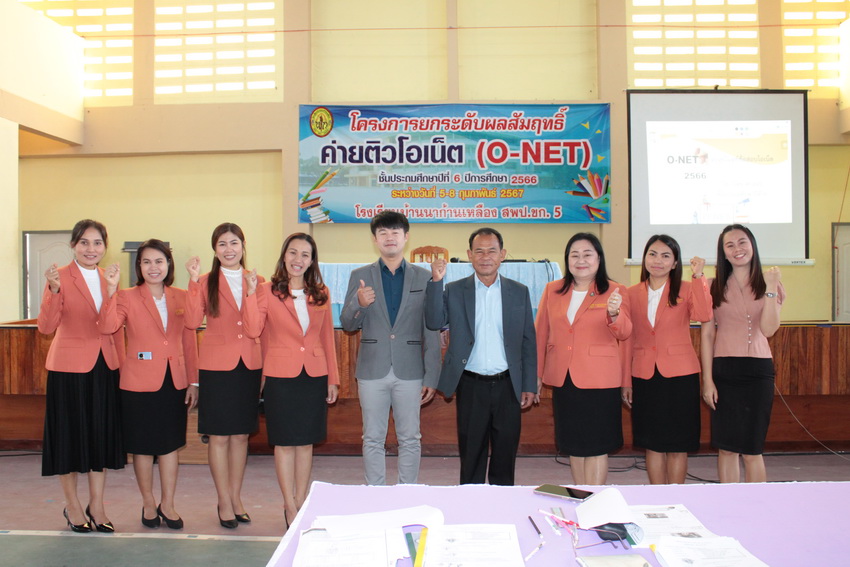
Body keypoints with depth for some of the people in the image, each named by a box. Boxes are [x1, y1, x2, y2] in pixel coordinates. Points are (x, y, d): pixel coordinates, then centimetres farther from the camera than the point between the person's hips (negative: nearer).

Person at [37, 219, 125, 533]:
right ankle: (72, 506, 23)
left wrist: (122, 363, 7)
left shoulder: (109, 280, 8)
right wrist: (53, 290, -29)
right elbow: (46, 327, -16)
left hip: (105, 367, 5)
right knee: (71, 434, 7)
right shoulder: (60, 277, -7)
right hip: (70, 368, -5)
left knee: (102, 434, 10)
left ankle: (96, 506, 22)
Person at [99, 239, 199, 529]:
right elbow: (108, 327, -20)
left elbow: (189, 341, 6)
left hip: (174, 382, 3)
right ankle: (148, 503, 26)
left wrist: (193, 381, 4)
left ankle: (167, 504, 24)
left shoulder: (181, 298, 5)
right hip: (140, 382, -2)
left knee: (170, 443, 11)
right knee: (143, 446, 8)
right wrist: (111, 290, -28)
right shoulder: (127, 297, -3)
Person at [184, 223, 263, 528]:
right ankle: (224, 502, 18)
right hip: (216, 365, -2)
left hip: (249, 365, 3)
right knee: (219, 437, 4)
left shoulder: (256, 281, 6)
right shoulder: (207, 282, -1)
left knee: (241, 435, 12)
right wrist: (194, 281, -18)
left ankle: (236, 498, 25)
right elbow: (192, 321, -14)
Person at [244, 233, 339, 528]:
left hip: (314, 376, 3)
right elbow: (253, 330, -15)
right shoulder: (268, 291, -3)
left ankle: (301, 502, 24)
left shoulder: (321, 294, 6)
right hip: (281, 376, -3)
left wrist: (333, 378, 8)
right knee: (285, 442, 5)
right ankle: (290, 506, 18)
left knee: (306, 441, 11)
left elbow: (327, 337, 9)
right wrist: (251, 293, -22)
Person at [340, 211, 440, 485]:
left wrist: (431, 376, -1)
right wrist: (358, 304, -18)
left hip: (409, 370, 0)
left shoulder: (423, 277, 3)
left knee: (410, 439, 8)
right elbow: (347, 325, 4)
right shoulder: (360, 276, 4)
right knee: (373, 439, 9)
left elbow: (431, 331, 3)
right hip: (372, 370, 1)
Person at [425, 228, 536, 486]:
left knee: (505, 457, 12)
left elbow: (528, 342, 6)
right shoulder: (455, 291, 3)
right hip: (471, 387, -1)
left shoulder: (519, 292, 5)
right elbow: (434, 322, -10)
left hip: (507, 386, 1)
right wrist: (436, 282, -19)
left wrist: (530, 385, 3)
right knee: (471, 457, 10)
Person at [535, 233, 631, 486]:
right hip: (563, 379, 4)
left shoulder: (614, 292, -2)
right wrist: (536, 374, 6)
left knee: (595, 445, 2)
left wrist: (614, 314, -36)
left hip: (598, 379, -3)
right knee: (573, 444, 14)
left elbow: (624, 333, -15)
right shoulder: (552, 290, 6)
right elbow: (540, 333, 8)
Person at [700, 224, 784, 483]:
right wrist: (707, 380, -5)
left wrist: (770, 289, -16)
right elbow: (707, 335, 0)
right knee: (727, 448, 5)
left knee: (752, 449, 2)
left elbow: (768, 329, -9)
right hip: (723, 369, 0)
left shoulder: (770, 284, 5)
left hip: (758, 370, 0)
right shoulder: (715, 287, 4)